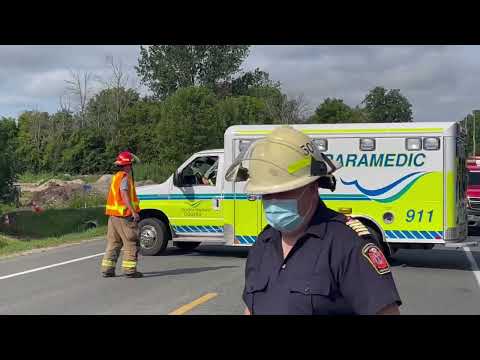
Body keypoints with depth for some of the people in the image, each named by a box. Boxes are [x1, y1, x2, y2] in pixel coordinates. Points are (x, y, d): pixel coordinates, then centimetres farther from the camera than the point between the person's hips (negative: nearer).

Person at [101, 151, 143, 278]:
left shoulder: (116, 177, 18)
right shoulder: (125, 178, -12)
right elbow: (124, 195, -23)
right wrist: (134, 212, -28)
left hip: (113, 215, 9)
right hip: (124, 215, -9)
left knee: (113, 243, 14)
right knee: (131, 243, -1)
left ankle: (107, 269, 15)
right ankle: (129, 270, -1)